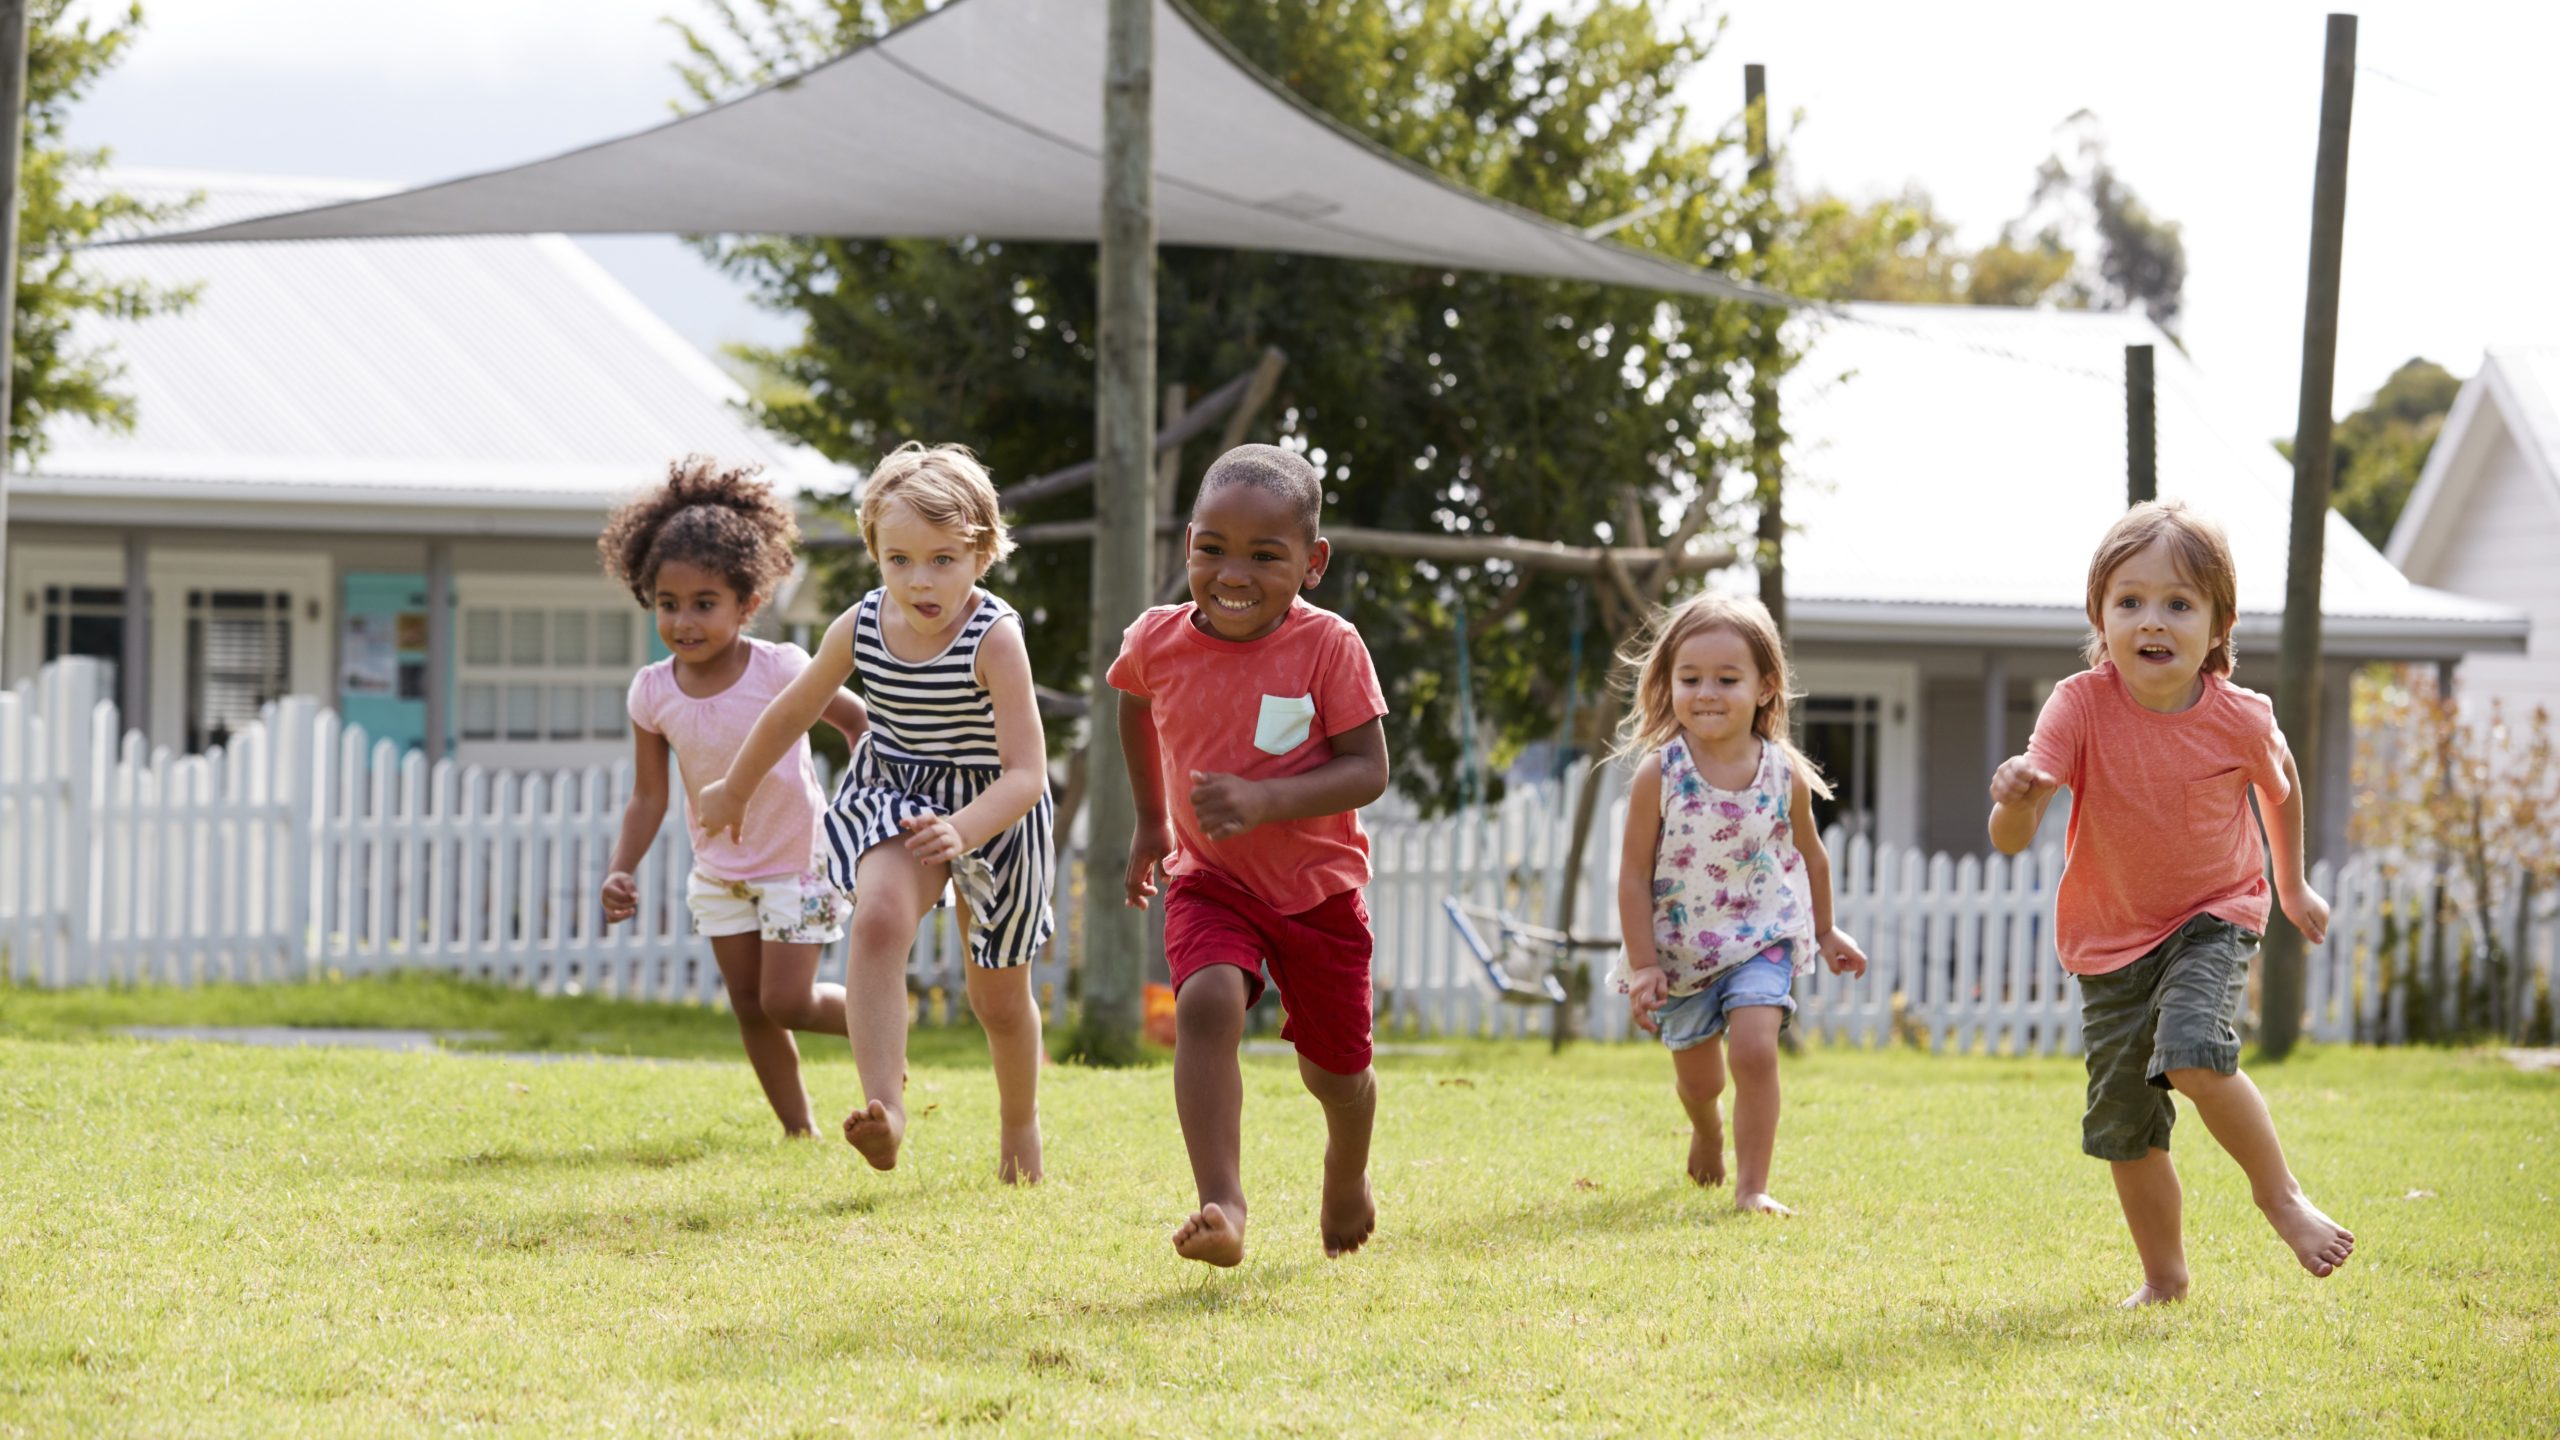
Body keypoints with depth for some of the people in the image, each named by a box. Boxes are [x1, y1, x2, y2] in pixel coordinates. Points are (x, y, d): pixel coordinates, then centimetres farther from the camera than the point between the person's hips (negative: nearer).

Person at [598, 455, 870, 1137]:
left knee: (785, 1001, -8)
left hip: (796, 861, -4)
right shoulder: (653, 692, -12)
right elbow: (649, 797, -4)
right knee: (750, 1006, 7)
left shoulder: (782, 670, -22)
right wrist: (622, 872, -16)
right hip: (718, 869, 4)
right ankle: (797, 1129, 20)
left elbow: (856, 721, -6)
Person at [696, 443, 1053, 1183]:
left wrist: (963, 831, -49)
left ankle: (1019, 1123, 41)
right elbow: (794, 710, 6)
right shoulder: (860, 628, -14)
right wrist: (735, 790, 19)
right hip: (892, 796, 2)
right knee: (879, 918, -30)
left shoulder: (994, 639, -28)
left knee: (998, 995, 12)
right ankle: (885, 1107, -35)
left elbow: (1026, 774, -31)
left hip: (993, 810, -2)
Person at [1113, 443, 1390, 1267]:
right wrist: (1150, 820, 20)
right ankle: (1222, 1205, -34)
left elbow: (1368, 770, -21)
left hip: (1318, 885, -1)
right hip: (1209, 879, 1)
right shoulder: (1158, 641, -11)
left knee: (1334, 1070, 15)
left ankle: (1347, 1180, 49)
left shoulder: (1328, 647, -21)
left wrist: (1265, 801, -35)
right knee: (1207, 1004, -29)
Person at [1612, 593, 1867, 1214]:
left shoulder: (1784, 774, -11)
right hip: (1682, 947, 0)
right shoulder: (1658, 777, -18)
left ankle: (1752, 1186, -11)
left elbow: (1810, 855, 7)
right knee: (1697, 1077, 16)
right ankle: (1707, 1134, 52)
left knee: (1755, 1049, -21)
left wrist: (1825, 932, 18)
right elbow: (1634, 875, -12)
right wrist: (1643, 966, -14)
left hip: (1762, 937, 0)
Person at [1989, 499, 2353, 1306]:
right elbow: (2010, 841, -28)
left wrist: (2293, 885, 19)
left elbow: (2279, 780, 7)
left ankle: (2279, 1192, -4)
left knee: (2194, 1054, -28)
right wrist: (2017, 802, -52)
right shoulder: (2081, 707, -22)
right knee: (2125, 1130, 6)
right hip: (2111, 940, 2)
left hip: (2213, 918, -2)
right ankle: (2164, 1278, 28)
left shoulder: (2238, 720, -19)